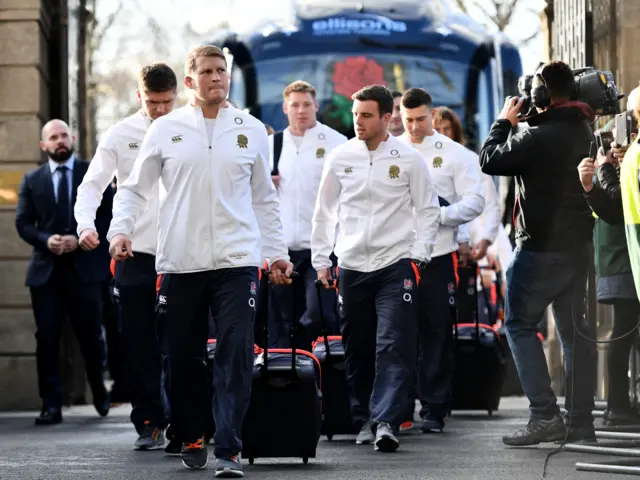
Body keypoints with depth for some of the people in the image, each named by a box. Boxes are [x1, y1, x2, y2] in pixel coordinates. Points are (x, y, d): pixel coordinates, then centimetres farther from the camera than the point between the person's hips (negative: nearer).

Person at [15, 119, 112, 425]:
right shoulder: (32, 180, 9)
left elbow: (109, 214, 0)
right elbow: (23, 223, 7)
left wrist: (80, 238, -13)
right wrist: (46, 240, -12)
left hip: (85, 266, -1)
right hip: (46, 268, 1)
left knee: (90, 334, 6)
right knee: (47, 337, -3)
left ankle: (100, 392, 28)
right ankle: (51, 405, -1)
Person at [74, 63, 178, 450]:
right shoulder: (120, 135, 2)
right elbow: (93, 184, 4)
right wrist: (86, 224, -14)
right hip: (135, 254, 1)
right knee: (140, 345, 4)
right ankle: (150, 423, 12)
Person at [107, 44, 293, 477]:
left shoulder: (251, 130, 8)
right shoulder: (166, 129, 5)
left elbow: (264, 199, 15)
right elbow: (135, 189, 9)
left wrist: (277, 253, 12)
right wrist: (121, 230, -7)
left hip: (237, 261, 0)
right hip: (179, 262, 0)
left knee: (235, 357, -9)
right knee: (185, 356, 7)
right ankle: (191, 438, 24)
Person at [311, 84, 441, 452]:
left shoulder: (408, 158, -1)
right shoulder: (341, 157, 5)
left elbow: (428, 209, 4)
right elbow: (326, 211, 13)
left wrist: (418, 255, -4)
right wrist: (321, 258, 10)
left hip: (396, 264, -3)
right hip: (352, 265, 3)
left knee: (393, 346, -12)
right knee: (357, 349, 9)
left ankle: (386, 421, -17)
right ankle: (364, 418, 22)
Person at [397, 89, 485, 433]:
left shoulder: (455, 154, 4)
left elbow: (474, 202, -2)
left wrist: (439, 214, -16)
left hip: (438, 255, -1)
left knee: (437, 334, 1)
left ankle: (434, 409, 7)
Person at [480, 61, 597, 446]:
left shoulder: (538, 135, -19)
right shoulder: (584, 130, 7)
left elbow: (490, 160, -10)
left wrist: (504, 121, 6)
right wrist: (518, 124, 12)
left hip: (542, 246, -8)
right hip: (579, 244, 8)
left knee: (520, 324, 0)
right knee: (574, 328, 11)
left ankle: (545, 415, -11)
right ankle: (581, 419, 11)